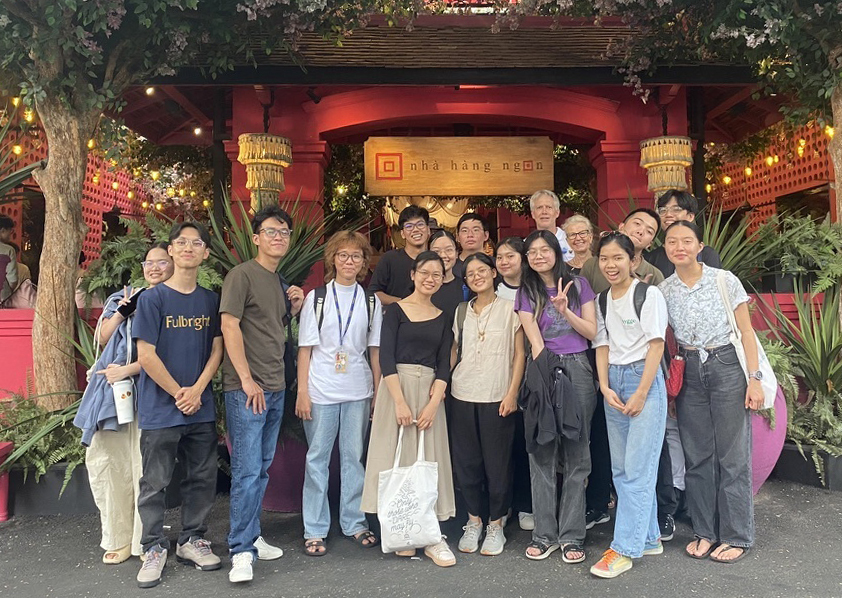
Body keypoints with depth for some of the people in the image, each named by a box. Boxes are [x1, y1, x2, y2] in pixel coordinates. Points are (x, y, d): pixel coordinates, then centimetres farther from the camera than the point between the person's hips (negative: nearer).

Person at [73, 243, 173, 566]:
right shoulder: (125, 297, 17)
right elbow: (102, 340, 15)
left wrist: (127, 370, -13)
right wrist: (121, 312, -1)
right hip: (111, 389, 5)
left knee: (144, 464, -6)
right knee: (105, 459, 3)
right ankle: (119, 537, 16)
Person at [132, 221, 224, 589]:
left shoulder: (211, 300, 7)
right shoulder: (152, 299, -5)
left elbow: (216, 350, 5)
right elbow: (146, 356, -9)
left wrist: (197, 390, -8)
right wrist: (178, 393, -9)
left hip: (201, 408, 4)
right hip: (160, 408, -4)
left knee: (203, 477, 10)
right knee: (155, 483, 5)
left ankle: (192, 541, 26)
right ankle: (155, 549, 20)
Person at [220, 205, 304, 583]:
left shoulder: (279, 282, 17)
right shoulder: (242, 274, -7)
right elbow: (230, 326, -15)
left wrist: (295, 308, 7)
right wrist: (247, 380, -19)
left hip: (274, 389, 8)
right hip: (246, 389, -8)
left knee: (261, 469, 15)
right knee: (247, 471, -5)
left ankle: (251, 537, 27)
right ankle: (242, 552, 5)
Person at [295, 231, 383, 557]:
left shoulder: (371, 301, 6)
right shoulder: (316, 298, 1)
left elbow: (375, 350, 8)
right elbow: (305, 348, 0)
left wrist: (378, 393, 4)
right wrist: (302, 392, -5)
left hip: (358, 390, 2)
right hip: (321, 389, -2)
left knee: (354, 456, 8)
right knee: (317, 457, 3)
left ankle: (355, 523, 22)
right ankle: (314, 530, 14)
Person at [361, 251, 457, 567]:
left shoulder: (442, 318, 12)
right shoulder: (396, 310, 1)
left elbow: (444, 364, 7)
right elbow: (386, 357, -7)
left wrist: (433, 404, -8)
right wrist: (400, 401, -16)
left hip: (430, 392, 3)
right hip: (397, 387, -3)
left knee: (430, 460, 2)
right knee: (397, 458, -1)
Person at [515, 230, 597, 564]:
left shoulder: (578, 284, 9)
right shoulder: (526, 292, 10)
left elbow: (592, 332, 3)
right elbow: (534, 340, -1)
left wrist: (565, 310, -11)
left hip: (577, 369, 0)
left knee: (576, 454, 1)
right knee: (541, 453, 1)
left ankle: (571, 536, 9)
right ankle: (544, 534, 10)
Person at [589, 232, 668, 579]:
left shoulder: (649, 294, -7)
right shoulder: (602, 301, 11)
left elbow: (656, 345, -11)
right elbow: (602, 346, 8)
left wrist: (640, 394, -14)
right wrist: (605, 388, -5)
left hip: (644, 379, -6)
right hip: (614, 382, 7)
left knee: (637, 469, -5)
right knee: (621, 469, 10)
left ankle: (624, 550, 1)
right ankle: (649, 539, 24)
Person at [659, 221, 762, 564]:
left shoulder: (724, 280, -4)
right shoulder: (663, 290, 4)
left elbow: (746, 332, -3)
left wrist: (754, 379, -8)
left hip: (727, 367, -3)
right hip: (688, 373, 3)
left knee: (732, 454, 1)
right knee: (697, 455, 8)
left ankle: (736, 536, 14)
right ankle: (705, 532, 21)